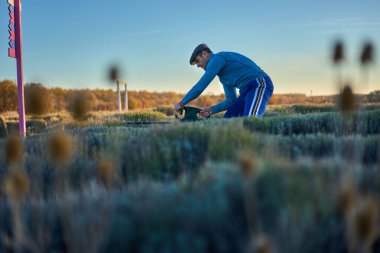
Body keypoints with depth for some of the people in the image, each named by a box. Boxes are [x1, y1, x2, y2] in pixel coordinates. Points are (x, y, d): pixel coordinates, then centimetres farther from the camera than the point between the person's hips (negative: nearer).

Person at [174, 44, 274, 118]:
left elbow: (200, 87, -8)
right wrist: (211, 110, 16)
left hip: (259, 85, -10)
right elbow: (231, 100, 27)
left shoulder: (217, 58, -4)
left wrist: (181, 104, 1)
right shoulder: (222, 77, 25)